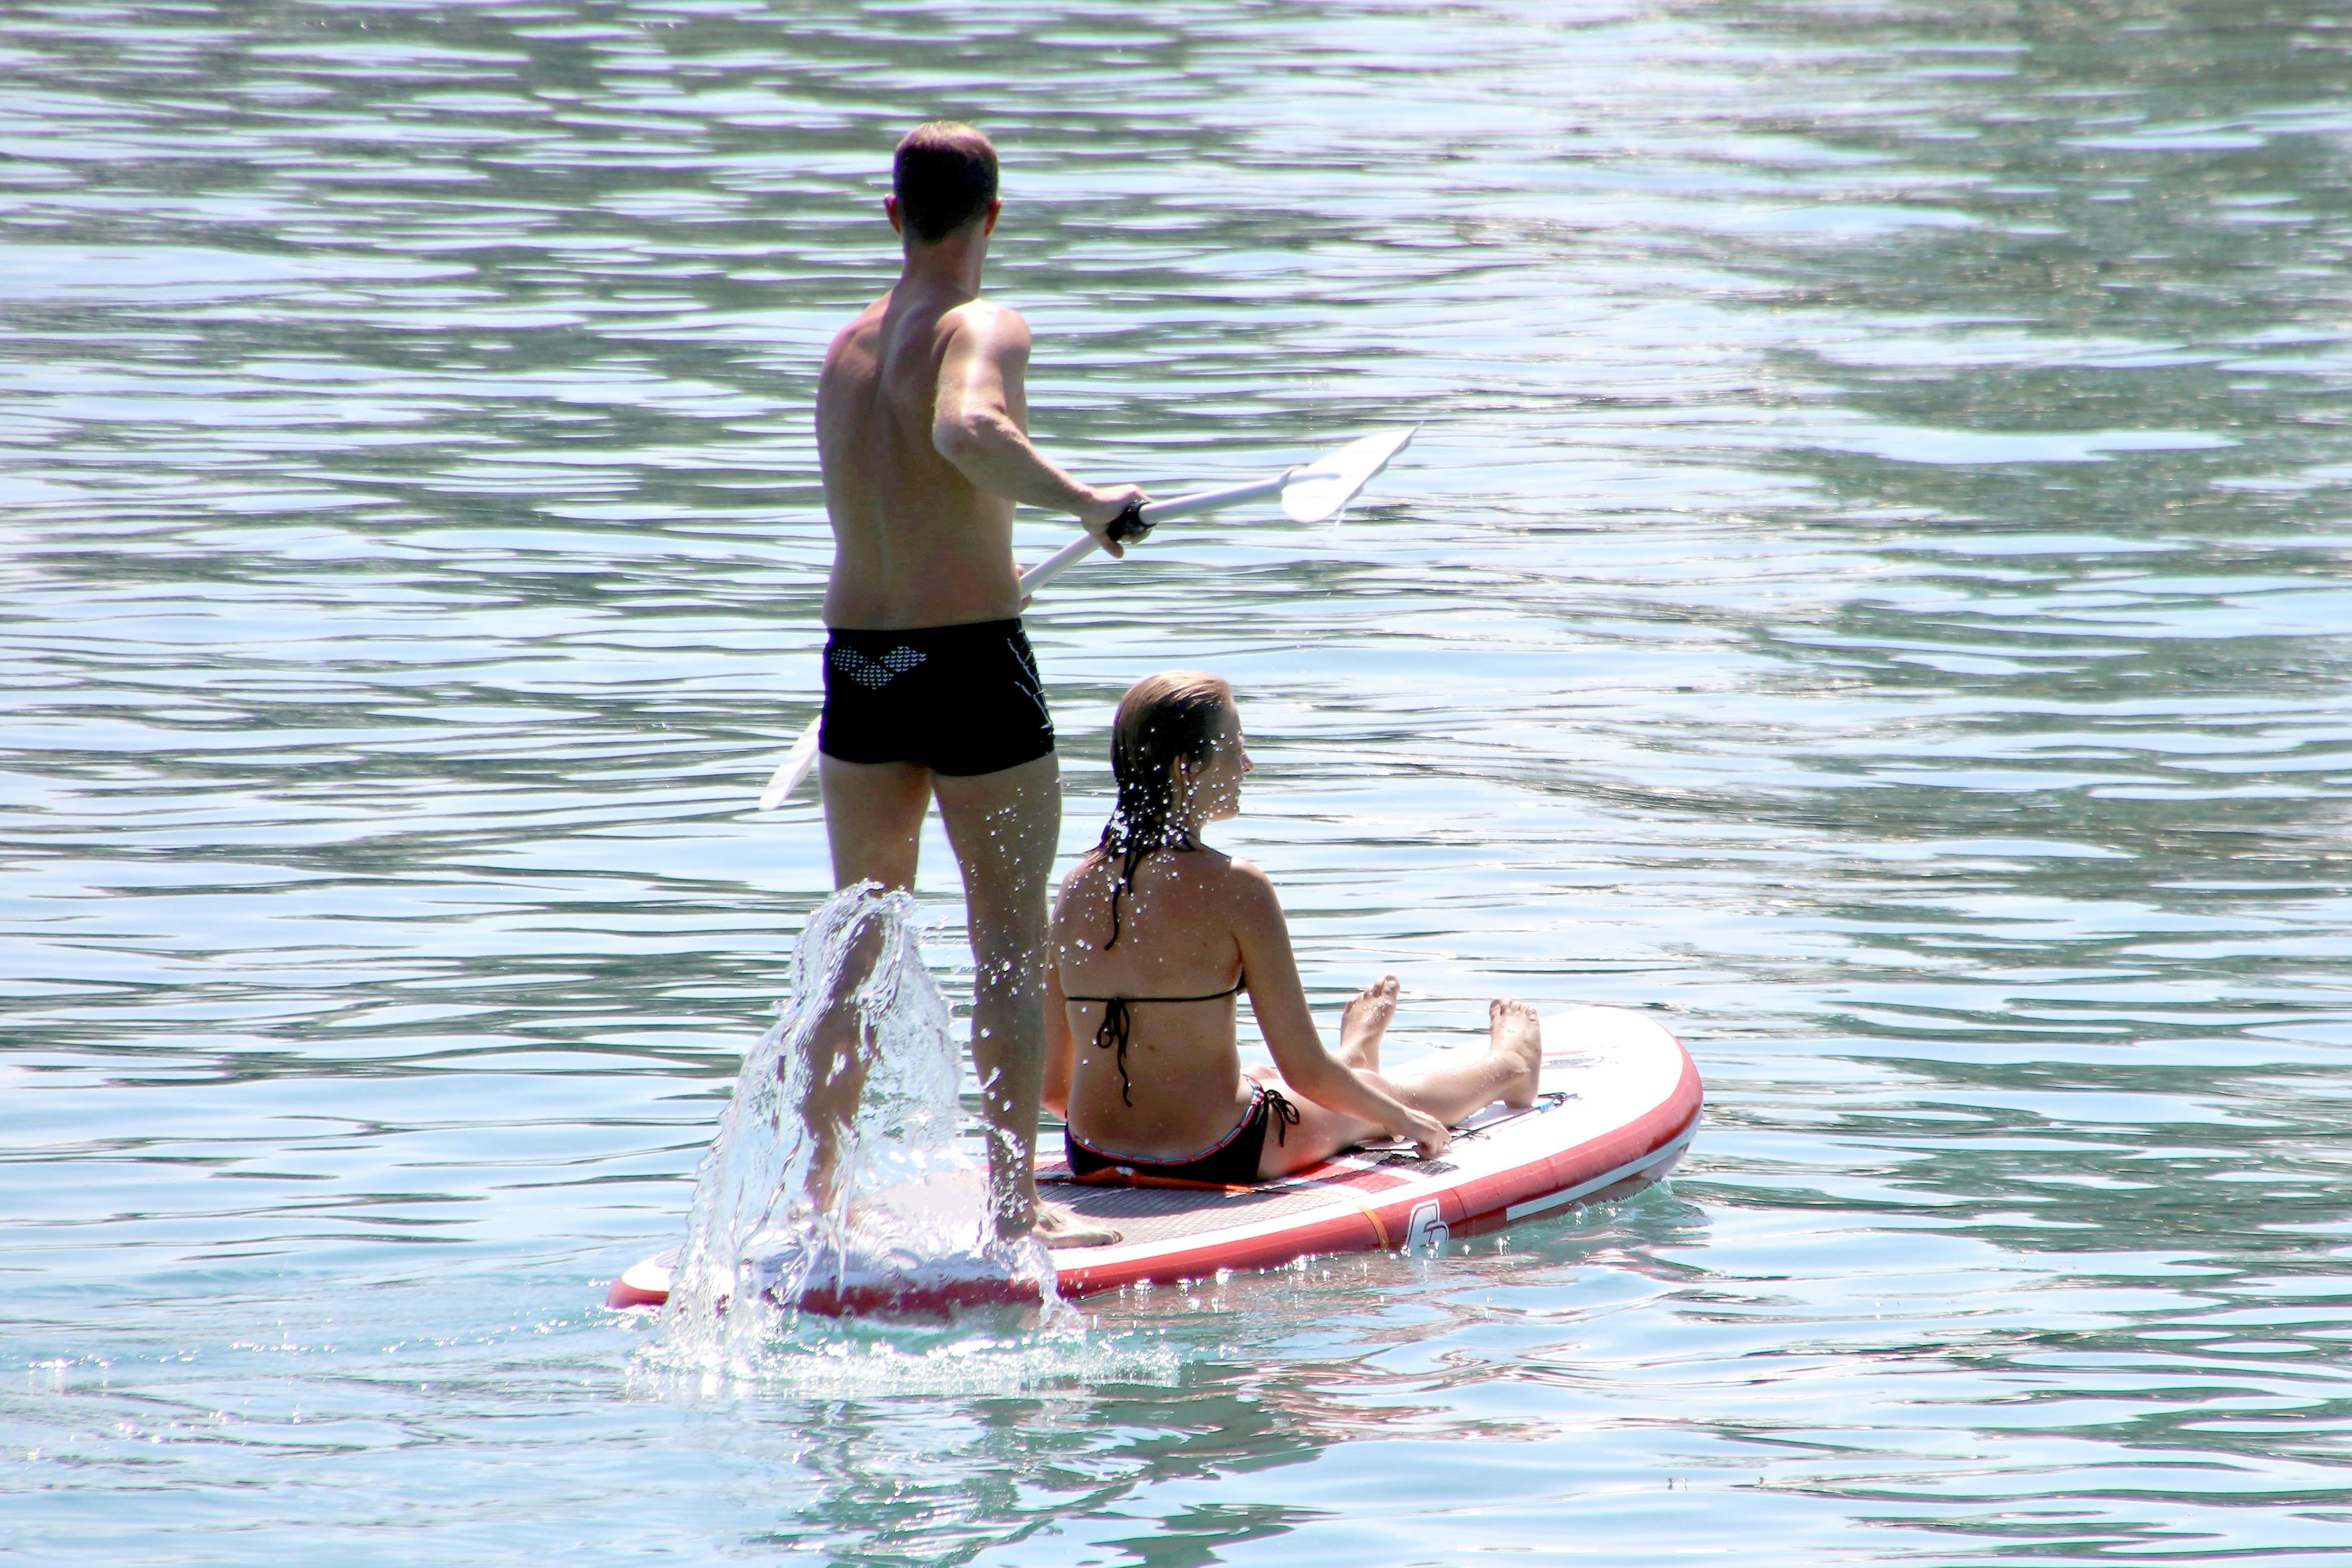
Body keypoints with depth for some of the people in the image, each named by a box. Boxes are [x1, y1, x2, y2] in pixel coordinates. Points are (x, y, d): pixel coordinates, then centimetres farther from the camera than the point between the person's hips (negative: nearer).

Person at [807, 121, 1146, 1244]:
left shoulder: (846, 345, 10)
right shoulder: (983, 328, -11)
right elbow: (967, 429, -33)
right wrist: (1081, 500, -25)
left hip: (856, 663, 6)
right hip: (972, 662, -6)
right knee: (1012, 948, 2)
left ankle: (816, 1192, 19)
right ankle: (1013, 1206, 1)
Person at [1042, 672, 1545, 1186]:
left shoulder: (1077, 887, -2)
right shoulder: (1234, 888, -18)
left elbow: (1051, 1083, 4)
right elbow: (1304, 1071, -14)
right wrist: (1400, 1118, 5)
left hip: (1093, 1158, 5)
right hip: (1216, 1158, -5)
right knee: (1392, 1096, 25)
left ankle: (1351, 1060, 69)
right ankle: (1509, 1066, 54)